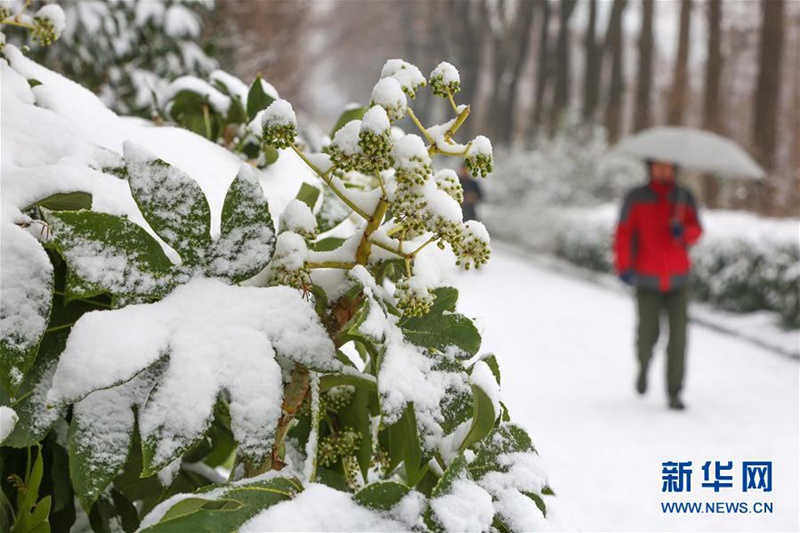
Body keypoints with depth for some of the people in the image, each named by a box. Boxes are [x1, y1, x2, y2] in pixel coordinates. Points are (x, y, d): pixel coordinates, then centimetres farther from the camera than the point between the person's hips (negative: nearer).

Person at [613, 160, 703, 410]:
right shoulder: (636, 198, -1)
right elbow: (624, 233, -5)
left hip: (678, 279, 1)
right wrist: (624, 266, -17)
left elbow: (696, 231, 3)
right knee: (647, 335, -1)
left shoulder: (684, 197, 6)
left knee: (678, 337, -7)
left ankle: (674, 394, 0)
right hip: (647, 281, -1)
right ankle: (644, 365, 34)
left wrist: (683, 231, -20)